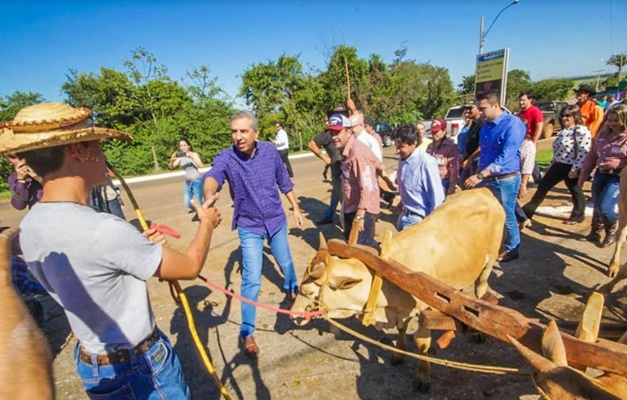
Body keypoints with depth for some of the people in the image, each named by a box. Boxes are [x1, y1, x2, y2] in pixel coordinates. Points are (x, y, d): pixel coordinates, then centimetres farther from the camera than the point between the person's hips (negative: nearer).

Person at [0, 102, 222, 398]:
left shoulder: (30, 226, -6)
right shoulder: (103, 230, -33)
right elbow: (189, 267, -21)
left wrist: (138, 246, 1)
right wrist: (207, 223, -4)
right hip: (139, 365, -7)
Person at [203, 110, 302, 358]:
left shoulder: (270, 151, -10)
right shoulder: (226, 157, -20)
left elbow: (284, 181, 3)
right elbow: (212, 177, -42)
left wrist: (296, 208, 10)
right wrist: (209, 196, -64)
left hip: (277, 220, 3)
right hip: (249, 227, -3)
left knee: (286, 262, 22)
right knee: (252, 279, -5)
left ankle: (292, 290, 55)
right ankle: (247, 332, 13)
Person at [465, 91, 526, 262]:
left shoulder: (512, 124, -18)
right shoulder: (486, 126, 7)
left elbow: (506, 157, -27)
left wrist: (480, 175, -33)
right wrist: (480, 174, 13)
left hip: (505, 179, -7)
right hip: (488, 178, 7)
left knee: (506, 216, 7)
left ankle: (512, 249, 27)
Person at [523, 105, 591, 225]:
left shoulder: (581, 130, -14)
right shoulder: (563, 131, 13)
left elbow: (584, 152, -20)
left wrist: (575, 169, -22)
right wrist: (550, 166, 18)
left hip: (571, 168, -9)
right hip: (558, 165, 9)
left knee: (576, 192, 9)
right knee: (543, 186, 9)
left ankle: (578, 216, 28)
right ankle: (527, 212, 16)